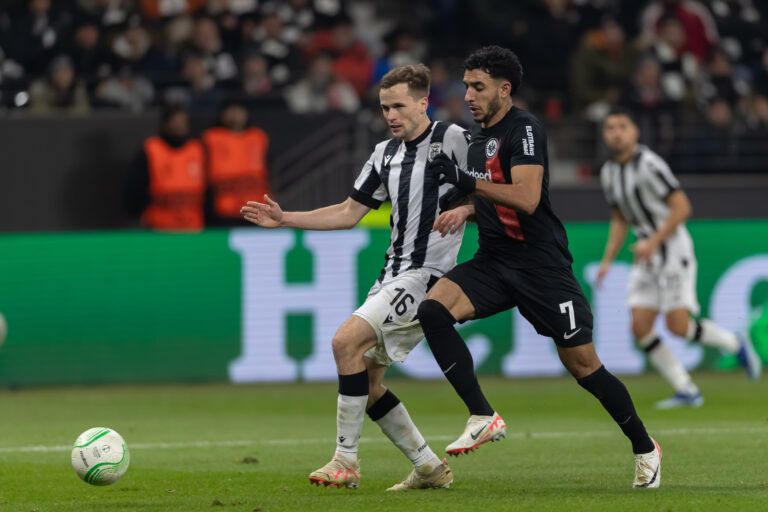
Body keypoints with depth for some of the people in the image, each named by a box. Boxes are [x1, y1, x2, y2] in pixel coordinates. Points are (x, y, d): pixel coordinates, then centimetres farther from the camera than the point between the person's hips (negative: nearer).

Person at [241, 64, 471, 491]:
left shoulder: (453, 140, -6)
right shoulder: (386, 153, 16)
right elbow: (349, 213, 19)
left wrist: (462, 210, -26)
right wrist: (284, 219, 11)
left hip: (426, 273, -9)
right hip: (394, 275, 9)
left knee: (347, 340, -22)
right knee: (366, 383, 5)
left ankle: (346, 461, -17)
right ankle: (429, 468, 14)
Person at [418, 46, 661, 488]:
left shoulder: (525, 129, -13)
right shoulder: (479, 139, 14)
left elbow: (526, 199, -26)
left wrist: (468, 182, -30)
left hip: (541, 264, -7)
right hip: (494, 261, 7)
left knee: (582, 364, -2)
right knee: (433, 310, -18)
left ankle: (645, 448, 18)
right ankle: (483, 417, -16)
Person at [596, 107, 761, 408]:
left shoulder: (649, 164, -15)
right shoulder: (609, 173, 10)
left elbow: (682, 208, -18)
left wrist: (653, 242, -23)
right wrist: (607, 261, 13)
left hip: (674, 250, -8)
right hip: (647, 256, 8)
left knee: (678, 325, -14)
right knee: (640, 327, -5)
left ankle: (735, 345, 13)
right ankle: (686, 391, 1)